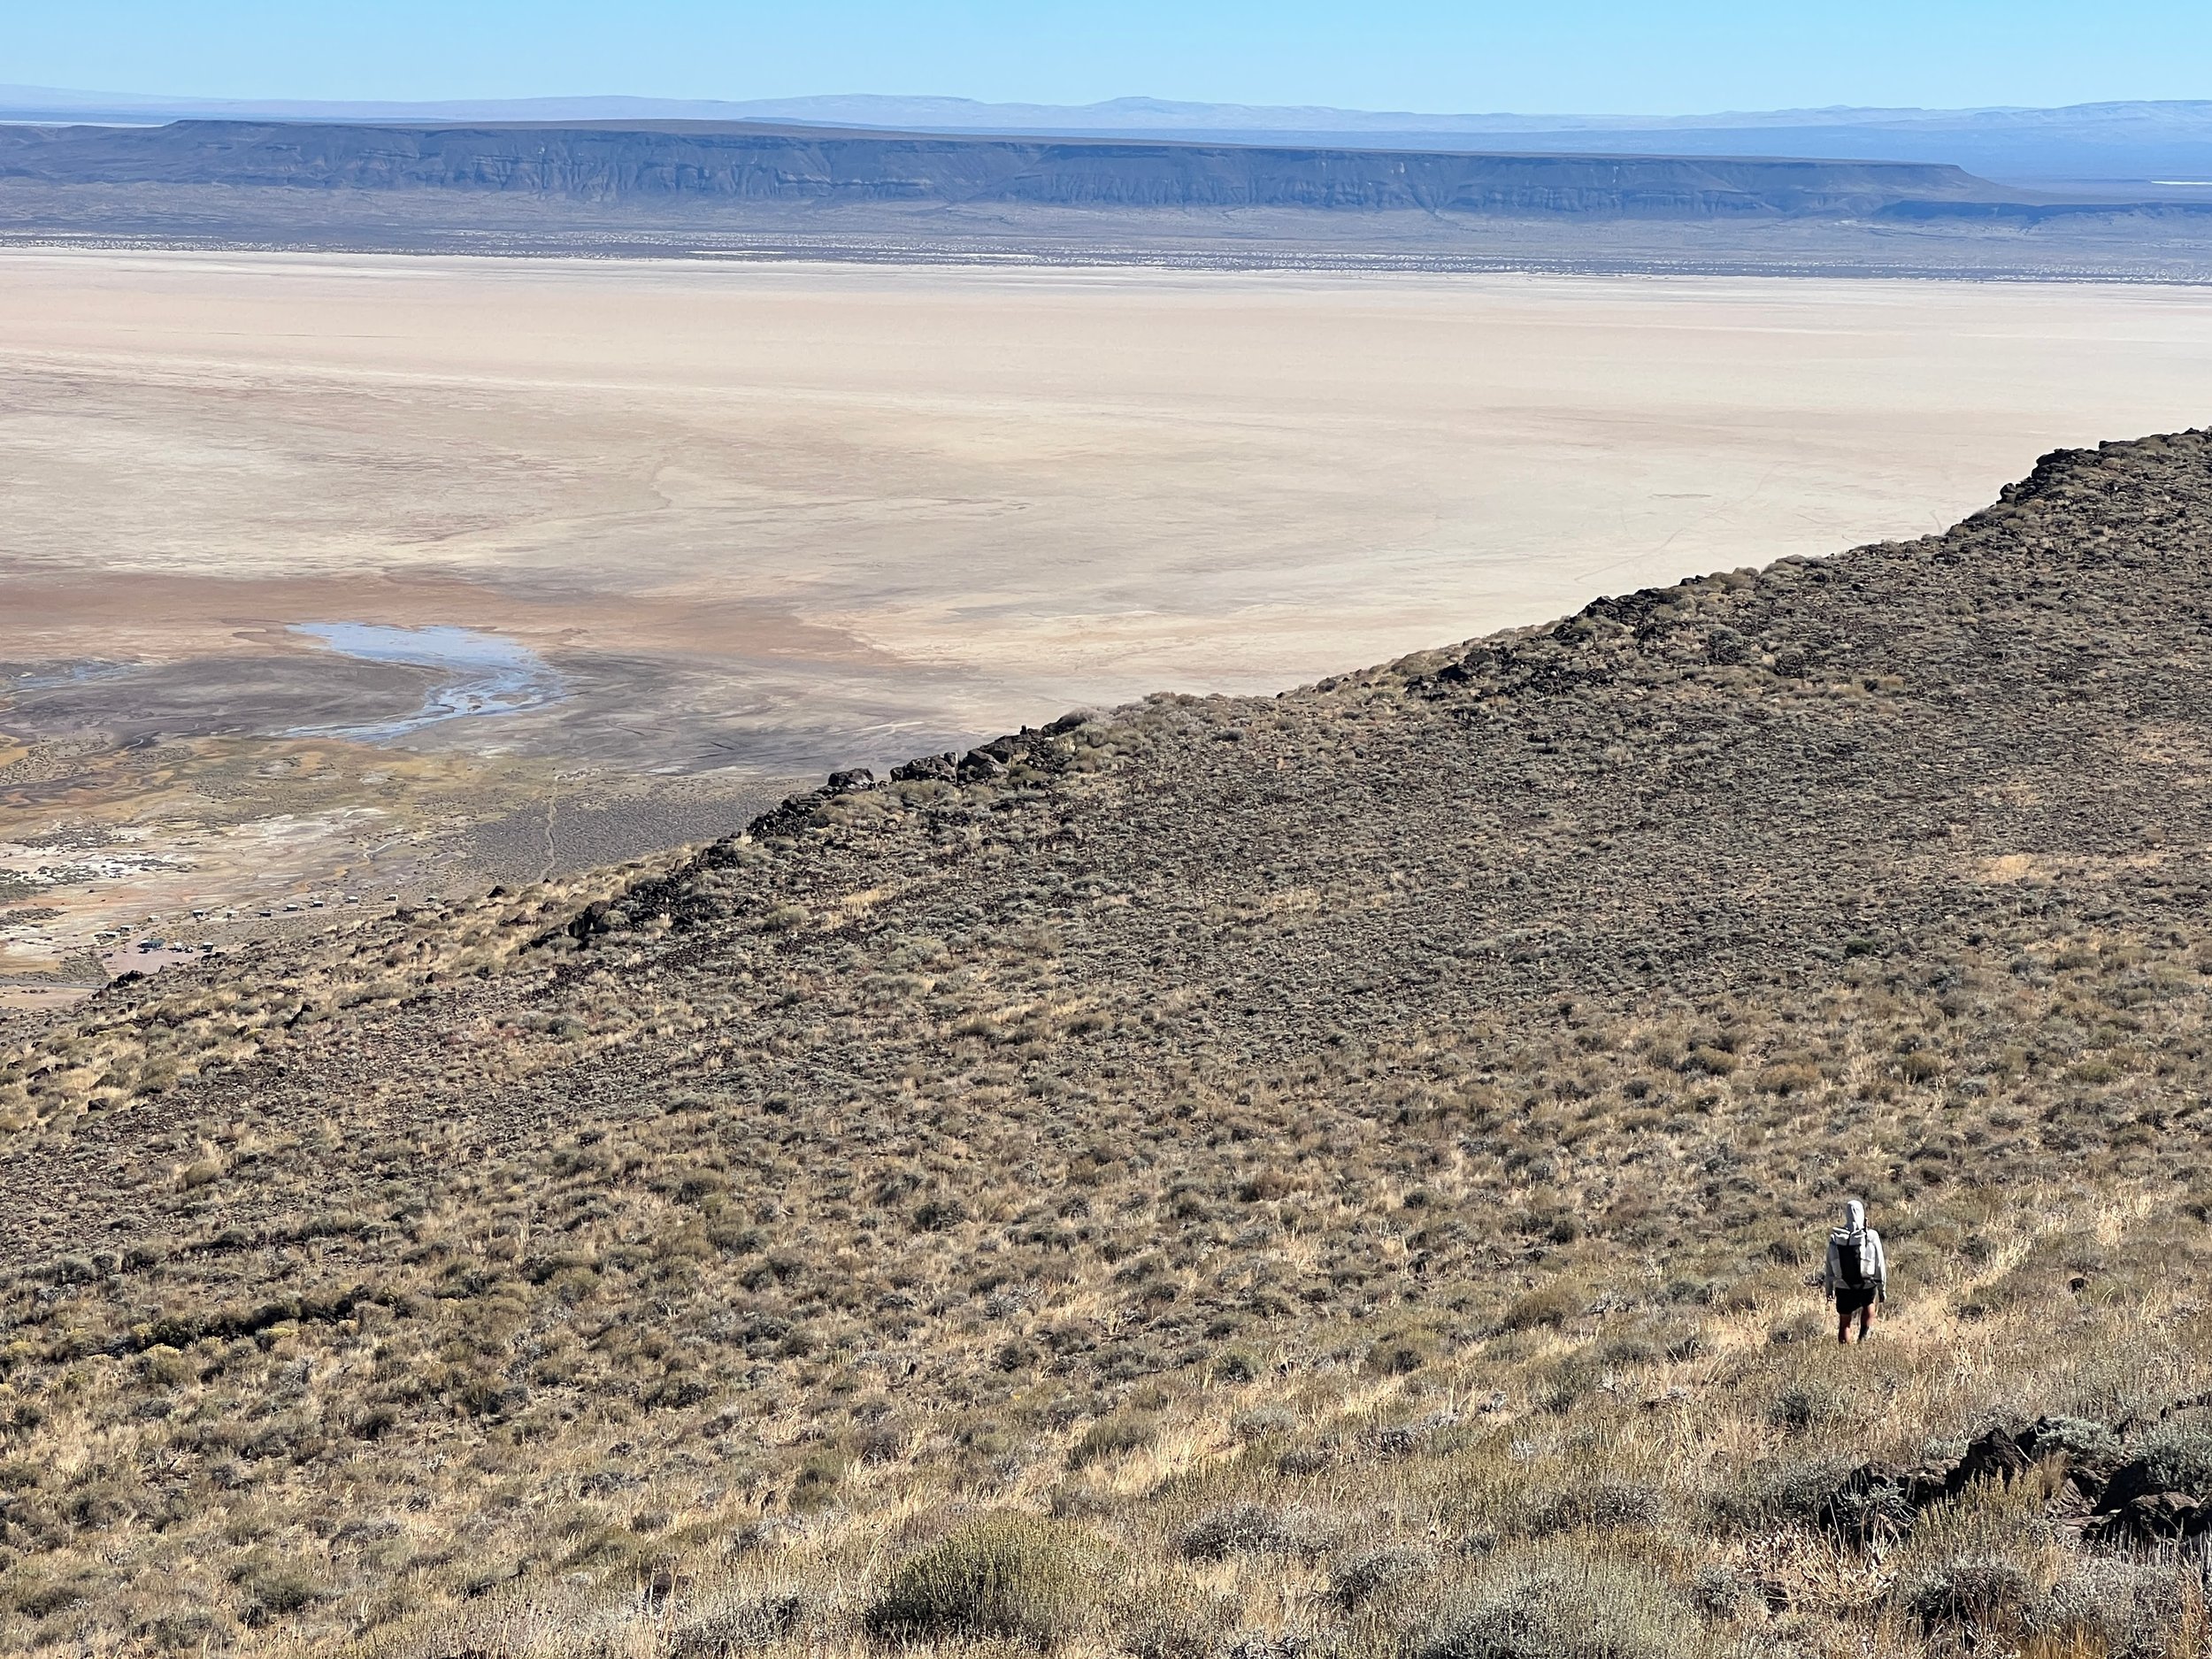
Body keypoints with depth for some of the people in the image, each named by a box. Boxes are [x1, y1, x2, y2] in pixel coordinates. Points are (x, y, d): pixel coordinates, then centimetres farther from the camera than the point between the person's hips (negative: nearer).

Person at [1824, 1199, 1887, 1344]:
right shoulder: (1871, 1236, -13)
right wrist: (1882, 1289, 4)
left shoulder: (1835, 1238, -7)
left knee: (1844, 1323, 13)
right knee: (1869, 1305, 30)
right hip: (1867, 1287, -1)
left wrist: (1829, 1289, 12)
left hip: (1843, 1287, 1)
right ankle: (1863, 1336, 14)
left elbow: (1830, 1265, 0)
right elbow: (1879, 1265, -7)